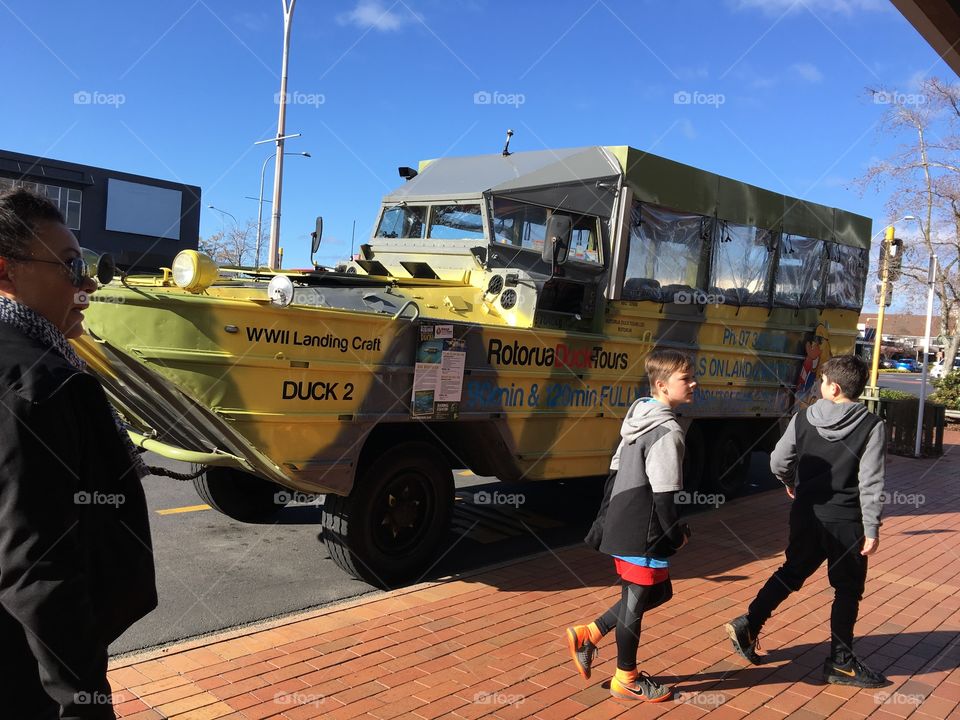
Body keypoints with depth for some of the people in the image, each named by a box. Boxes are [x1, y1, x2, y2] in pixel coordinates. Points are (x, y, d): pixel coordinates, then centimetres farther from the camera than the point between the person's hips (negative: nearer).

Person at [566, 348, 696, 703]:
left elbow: (614, 475, 15)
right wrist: (677, 535, -8)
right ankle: (626, 679, 25)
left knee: (658, 591, 21)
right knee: (635, 602, 7)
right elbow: (663, 494, -21)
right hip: (644, 534, -9)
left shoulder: (637, 418, 9)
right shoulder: (668, 431, -19)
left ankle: (587, 635, 22)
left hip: (622, 527, 9)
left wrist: (604, 519, 20)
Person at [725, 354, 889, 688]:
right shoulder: (870, 426, -11)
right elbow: (870, 482, -14)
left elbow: (778, 463, 1)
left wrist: (792, 485, 22)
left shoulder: (803, 418, -3)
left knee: (791, 573, 20)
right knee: (848, 589, 12)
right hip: (846, 521, -3)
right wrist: (872, 528, -9)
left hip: (807, 514, 3)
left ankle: (749, 625, 16)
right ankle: (841, 661, 20)